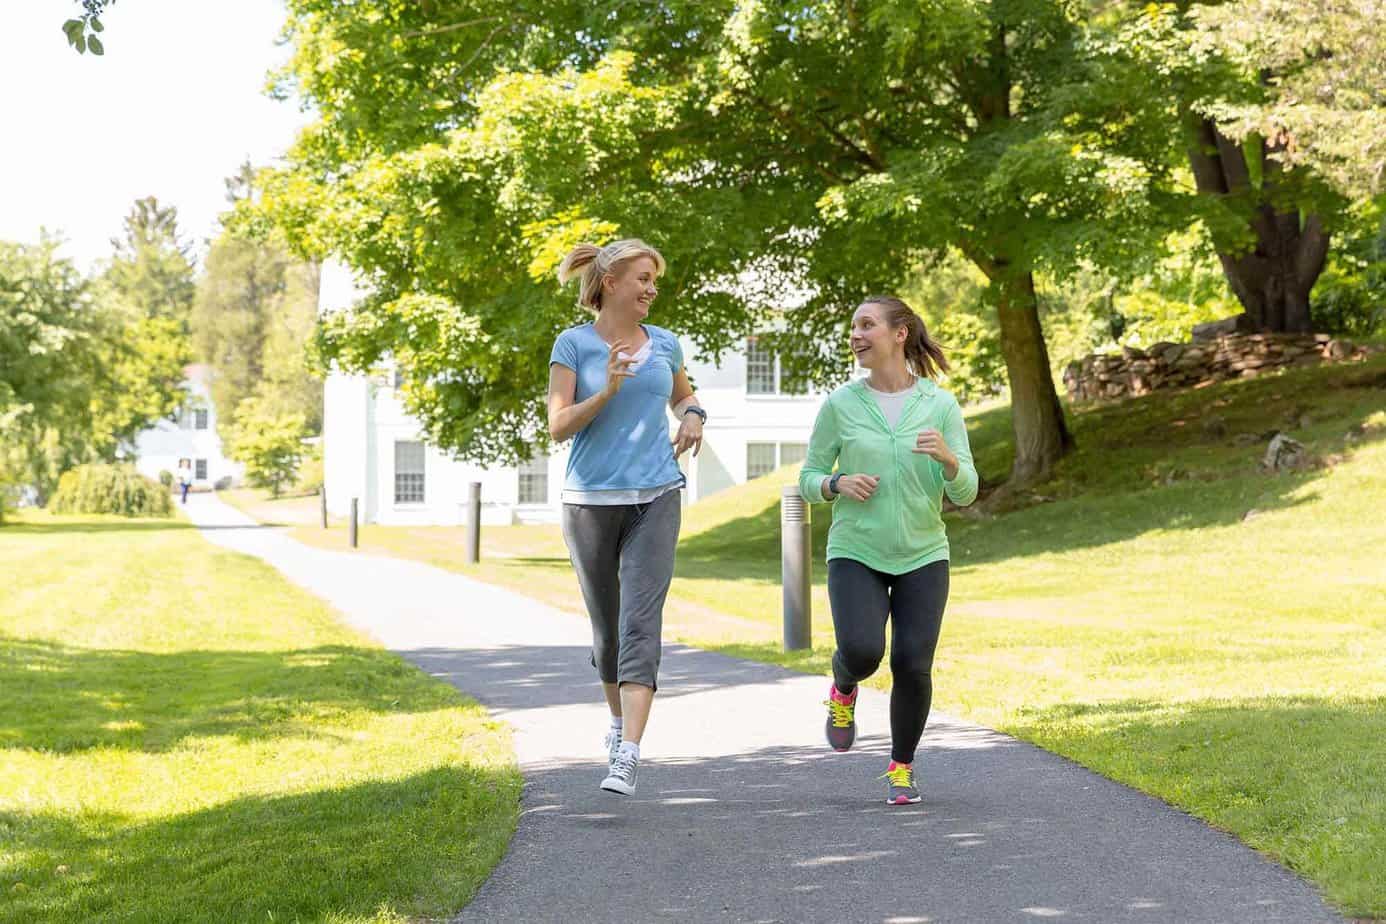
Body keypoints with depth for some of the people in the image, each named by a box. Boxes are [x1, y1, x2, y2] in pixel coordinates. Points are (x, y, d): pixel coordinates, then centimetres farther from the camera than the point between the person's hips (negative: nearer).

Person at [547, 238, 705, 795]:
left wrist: (693, 417, 6)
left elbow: (683, 396, 29)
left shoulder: (665, 345, 10)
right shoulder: (573, 345, -1)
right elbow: (558, 427, -7)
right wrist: (608, 390, -20)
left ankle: (628, 755, -20)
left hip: (655, 499, 1)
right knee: (607, 626, 11)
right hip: (591, 500, -1)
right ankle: (619, 717, 39)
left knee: (641, 623, -13)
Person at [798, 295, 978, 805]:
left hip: (922, 556, 1)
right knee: (862, 650, -23)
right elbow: (808, 479, 6)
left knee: (913, 667, -8)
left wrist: (947, 457, -24)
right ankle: (843, 688, 15)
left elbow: (964, 493, -3)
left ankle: (901, 767, 17)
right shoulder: (840, 405, -1)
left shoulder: (941, 406, -2)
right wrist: (838, 484, -16)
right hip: (856, 553, 0)